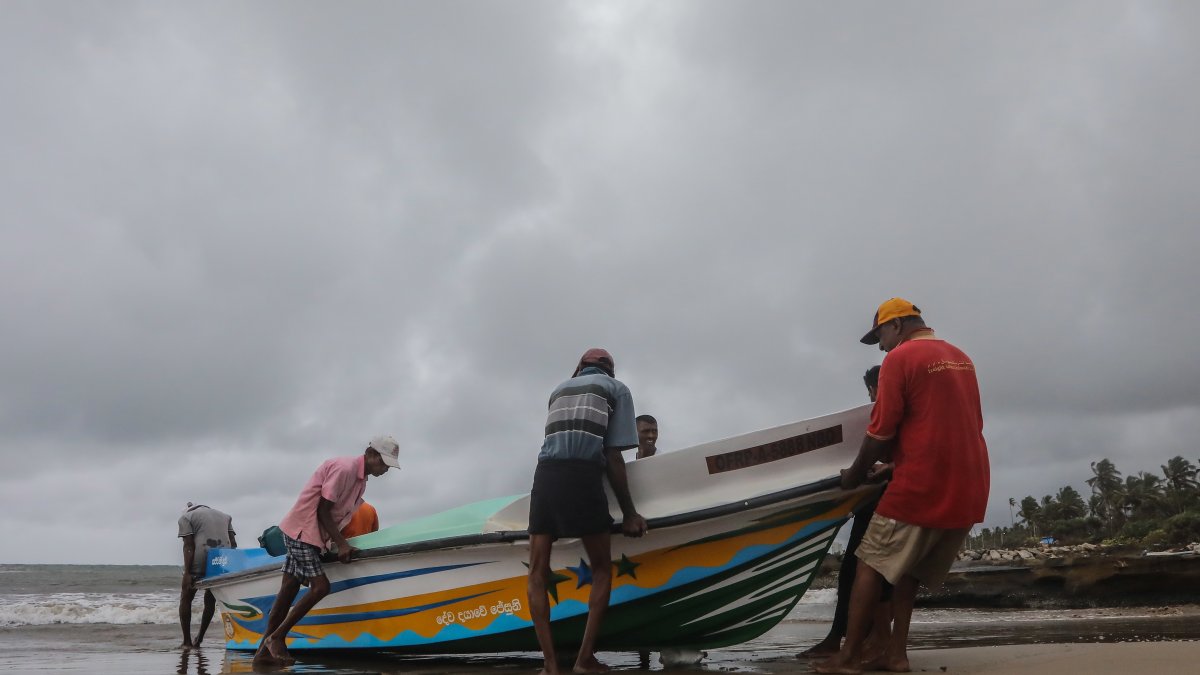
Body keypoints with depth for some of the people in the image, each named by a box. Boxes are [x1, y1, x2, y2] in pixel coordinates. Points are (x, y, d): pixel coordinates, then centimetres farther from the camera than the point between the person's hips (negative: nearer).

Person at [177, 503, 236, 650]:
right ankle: (199, 639, 28)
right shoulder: (224, 516, 25)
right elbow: (234, 543, 15)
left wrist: (187, 573, -6)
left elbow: (188, 546, -3)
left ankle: (187, 641, 11)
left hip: (199, 562, -4)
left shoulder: (186, 517, 10)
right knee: (210, 599, 21)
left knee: (186, 599, 14)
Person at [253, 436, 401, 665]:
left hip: (312, 534, 9)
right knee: (321, 587, -13)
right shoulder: (344, 468, -20)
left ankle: (264, 650, 14)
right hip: (302, 530, -9)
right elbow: (323, 510, -19)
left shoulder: (361, 480, 9)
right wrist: (341, 544, -20)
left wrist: (342, 543, 10)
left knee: (289, 591, 9)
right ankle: (276, 637, 0)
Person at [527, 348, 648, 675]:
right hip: (583, 476, -3)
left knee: (537, 573, 7)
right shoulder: (617, 389, 15)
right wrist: (629, 513, 9)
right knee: (602, 570, 12)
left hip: (544, 475, 4)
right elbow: (613, 456, 6)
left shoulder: (558, 390, 28)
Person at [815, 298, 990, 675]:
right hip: (969, 489, 8)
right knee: (908, 567, 16)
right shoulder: (962, 358, 16)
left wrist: (855, 474, 5)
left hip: (922, 486, -7)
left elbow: (881, 431, -10)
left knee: (870, 565, 2)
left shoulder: (900, 358, -7)